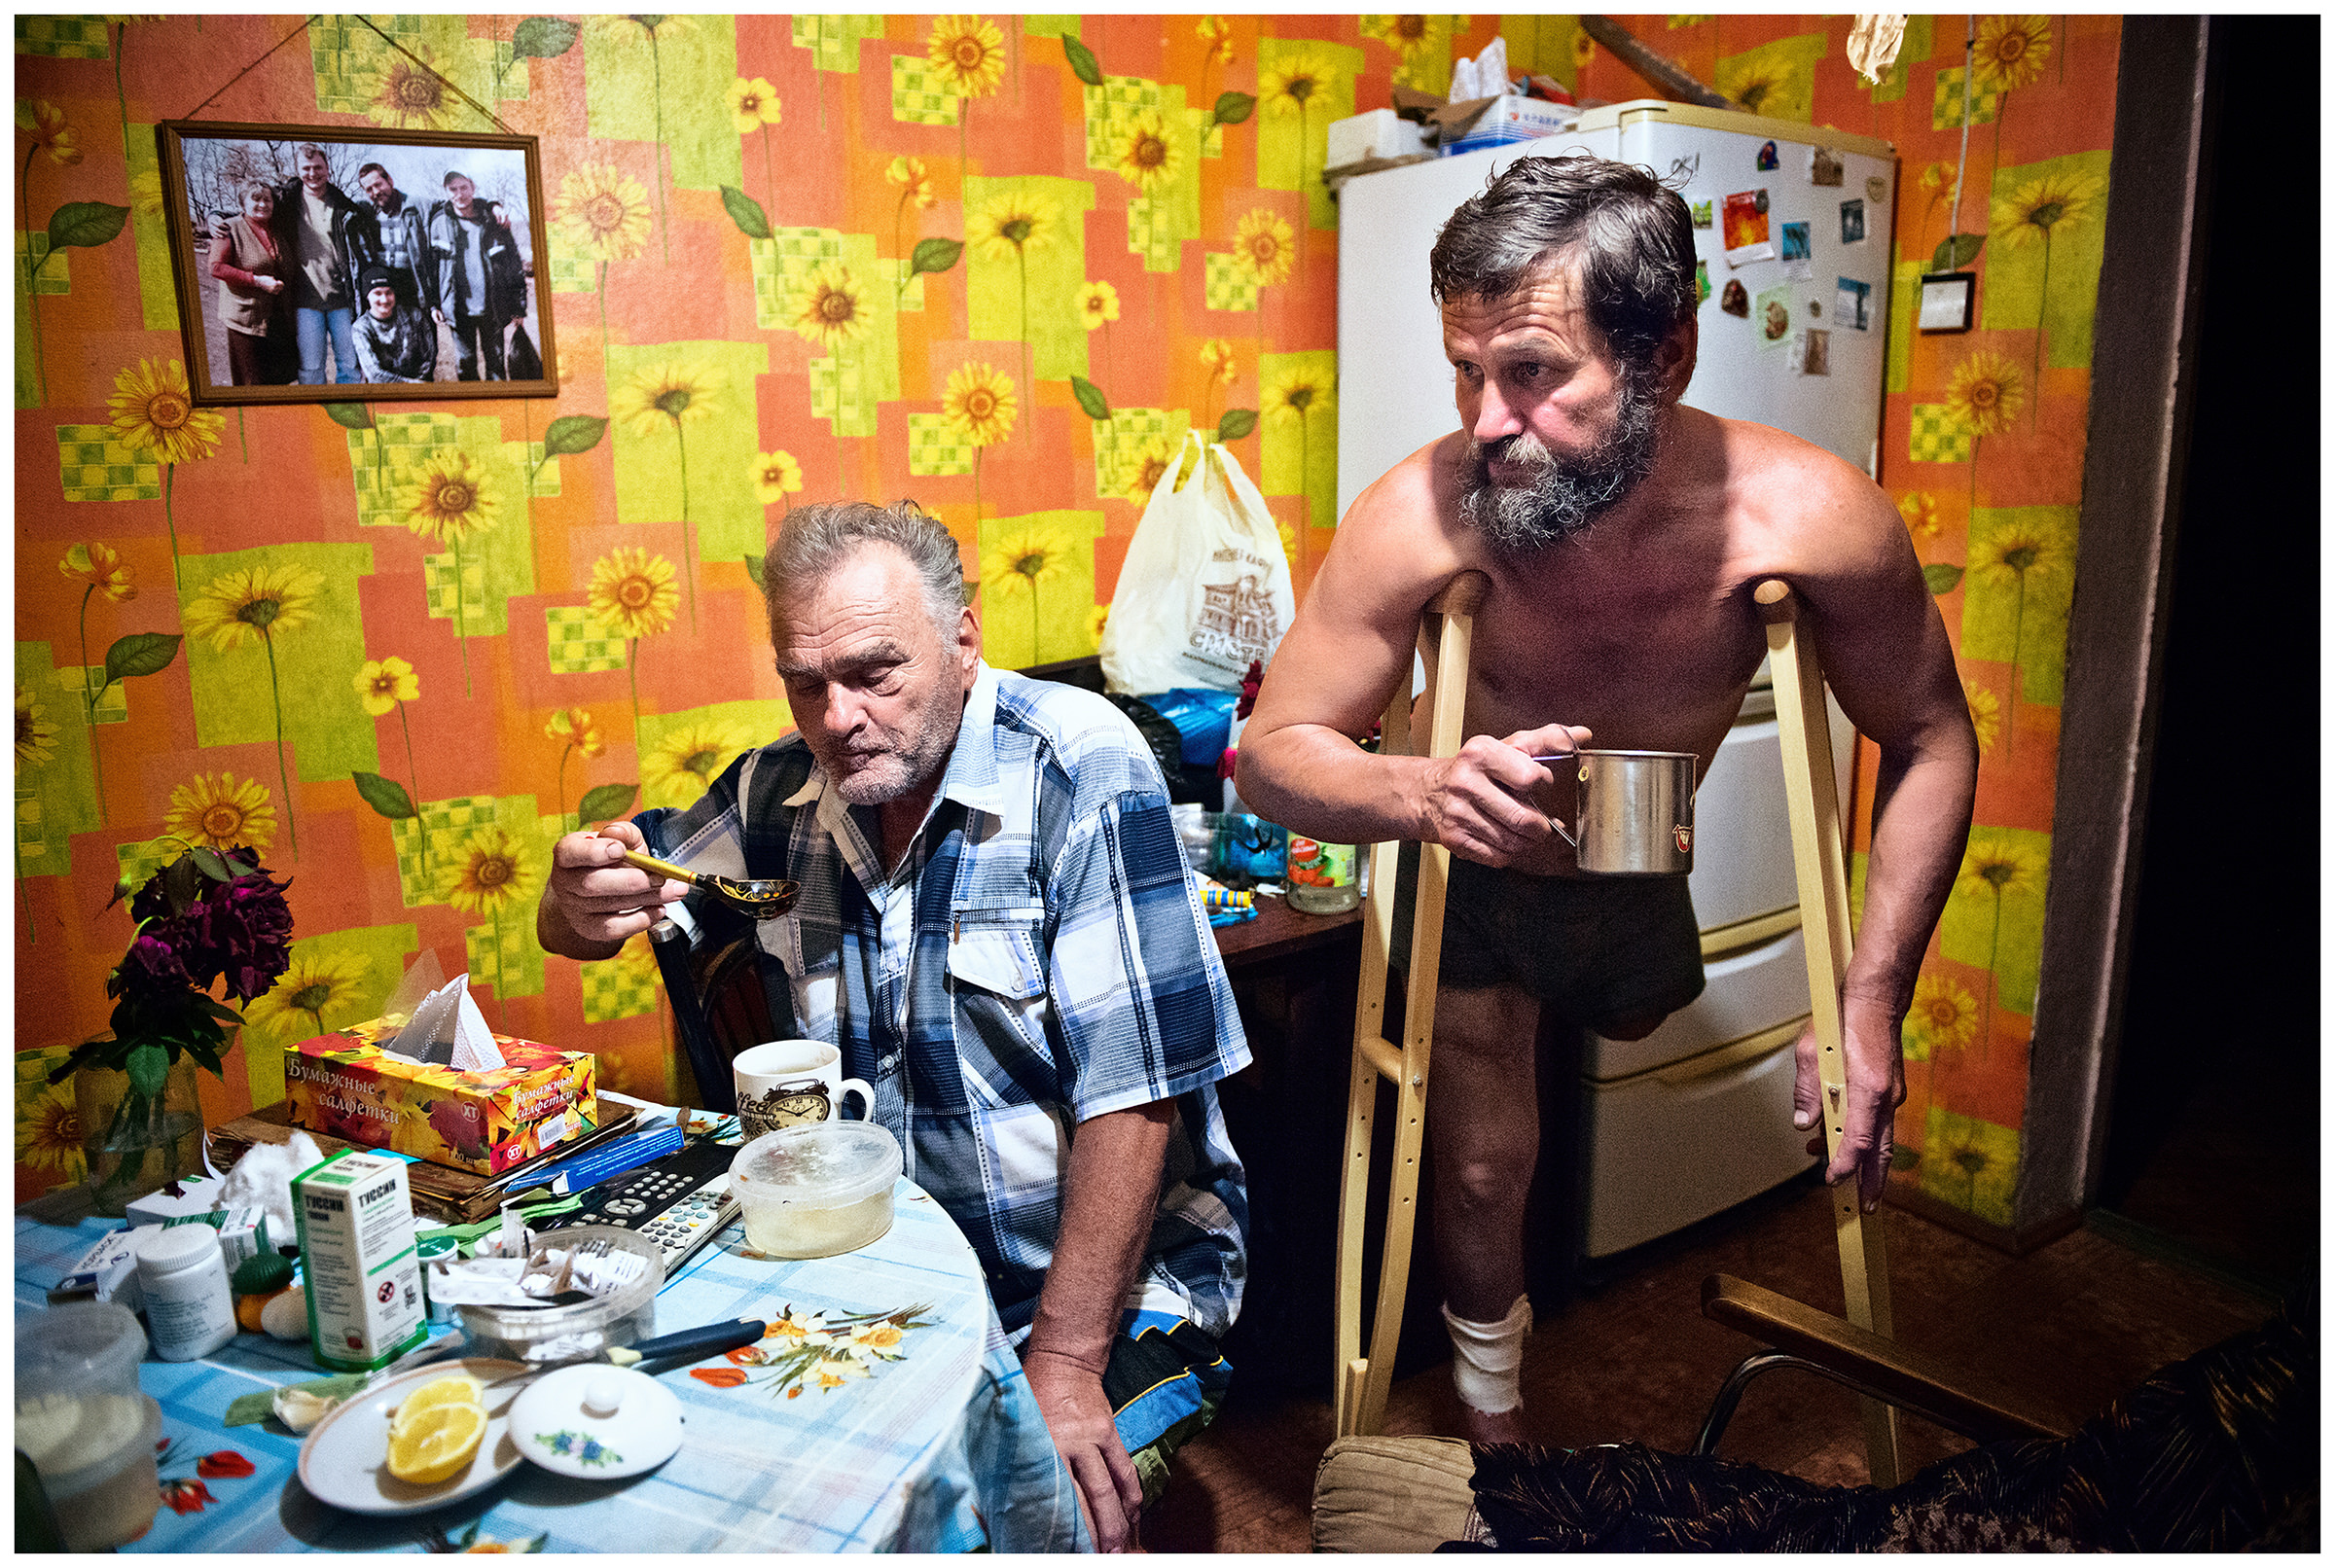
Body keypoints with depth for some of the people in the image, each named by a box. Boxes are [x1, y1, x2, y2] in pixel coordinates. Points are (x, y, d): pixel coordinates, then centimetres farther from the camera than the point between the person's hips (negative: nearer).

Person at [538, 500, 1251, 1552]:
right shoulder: (781, 789, 0)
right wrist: (582, 897, -15)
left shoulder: (1078, 767, -17)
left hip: (1106, 1274, -4)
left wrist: (1065, 1363, -21)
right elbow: (576, 926, 11)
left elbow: (1130, 1090, -21)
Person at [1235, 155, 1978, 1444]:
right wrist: (1419, 793, -49)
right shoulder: (1424, 516, -35)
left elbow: (1930, 742, -15)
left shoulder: (1809, 516, -31)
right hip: (1471, 869, -2)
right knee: (1482, 1164, 0)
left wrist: (1871, 1000, -21)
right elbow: (1273, 752, -27)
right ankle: (1492, 1412, 31)